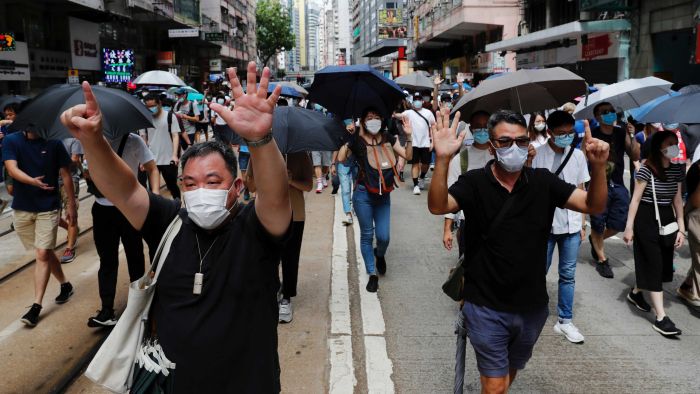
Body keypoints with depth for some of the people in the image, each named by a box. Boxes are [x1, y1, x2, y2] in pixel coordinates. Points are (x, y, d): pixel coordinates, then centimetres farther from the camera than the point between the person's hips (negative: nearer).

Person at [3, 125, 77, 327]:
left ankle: (36, 306, -2)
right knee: (46, 251, 14)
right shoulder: (11, 141, -4)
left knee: (43, 254, -7)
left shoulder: (53, 143, -5)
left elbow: (65, 175, 1)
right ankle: (65, 285, 35)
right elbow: (12, 169, -19)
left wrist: (71, 205, 2)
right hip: (22, 208, 2)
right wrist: (33, 181, -39)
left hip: (48, 207, -2)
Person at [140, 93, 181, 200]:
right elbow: (144, 139, 10)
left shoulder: (169, 116, -2)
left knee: (172, 185, 10)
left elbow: (175, 136, -5)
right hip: (151, 161, 3)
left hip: (168, 160, -2)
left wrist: (175, 155, -17)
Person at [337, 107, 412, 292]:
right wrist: (349, 137, -23)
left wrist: (409, 136, -9)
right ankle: (372, 274, 22)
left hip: (384, 195, 3)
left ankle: (379, 255, 39)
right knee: (367, 235, 7)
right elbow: (341, 158, -20)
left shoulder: (388, 139, 2)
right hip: (363, 195, -3)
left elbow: (407, 155, 1)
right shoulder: (357, 140, -8)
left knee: (383, 237, 2)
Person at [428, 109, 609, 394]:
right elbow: (438, 207, -28)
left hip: (532, 306, 4)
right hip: (487, 308, -4)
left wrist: (598, 167, -26)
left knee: (512, 370, 27)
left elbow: (594, 205, -7)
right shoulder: (475, 183, -12)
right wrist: (443, 159, -44)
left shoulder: (543, 182, -4)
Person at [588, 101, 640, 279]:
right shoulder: (592, 134, -7)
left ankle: (595, 240, 37)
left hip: (618, 185, 4)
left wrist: (631, 136, -11)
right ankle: (602, 260, 23)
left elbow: (635, 157, 0)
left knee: (619, 224, 8)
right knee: (598, 225, 5)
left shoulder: (622, 133, 5)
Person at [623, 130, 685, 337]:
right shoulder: (647, 169, -13)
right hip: (647, 219, -6)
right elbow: (636, 199, -10)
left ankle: (635, 293, 38)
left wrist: (681, 228, 8)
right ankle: (661, 318, -3)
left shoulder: (678, 169, 5)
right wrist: (629, 227, -11)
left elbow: (677, 200, 10)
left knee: (663, 263, 13)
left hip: (667, 219, 7)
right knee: (654, 265, -6)